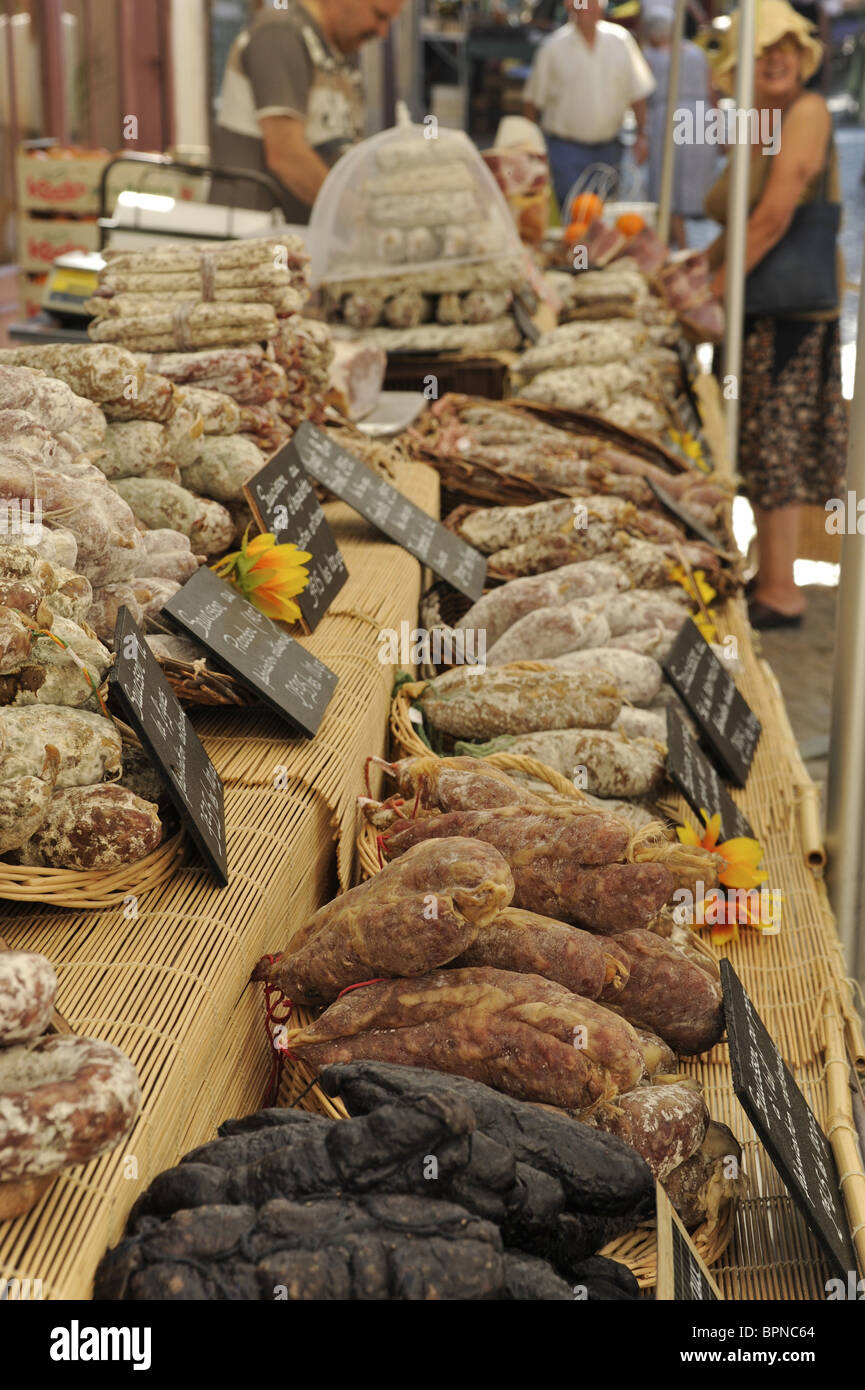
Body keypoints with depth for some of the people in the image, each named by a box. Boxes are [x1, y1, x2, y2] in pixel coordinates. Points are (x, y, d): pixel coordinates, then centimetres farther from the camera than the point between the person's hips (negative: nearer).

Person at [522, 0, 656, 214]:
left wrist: (641, 136, 5)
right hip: (566, 146, -3)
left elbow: (637, 92, 9)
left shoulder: (620, 40, 2)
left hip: (608, 148, 3)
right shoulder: (554, 47, -6)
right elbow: (532, 100, 1)